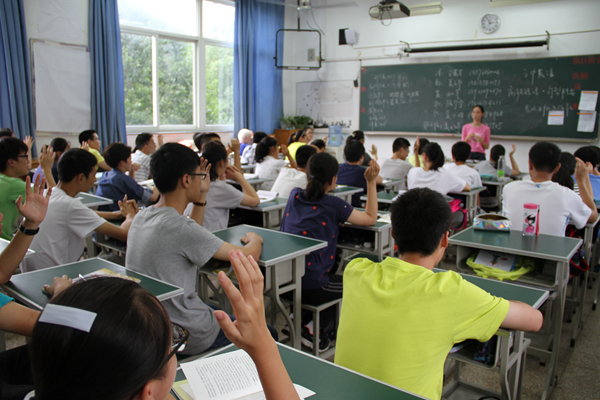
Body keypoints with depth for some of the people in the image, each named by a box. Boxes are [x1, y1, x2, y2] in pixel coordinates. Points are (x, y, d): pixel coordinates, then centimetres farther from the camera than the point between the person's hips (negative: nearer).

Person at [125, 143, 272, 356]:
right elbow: (249, 255, -20)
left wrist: (200, 199, 11)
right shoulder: (179, 227, -27)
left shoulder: (141, 217, -1)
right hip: (187, 338, -9)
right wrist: (254, 240, 2)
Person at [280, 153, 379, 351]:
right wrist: (371, 182, 0)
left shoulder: (295, 195, 6)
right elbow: (371, 218, -1)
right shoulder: (333, 205, -11)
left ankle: (299, 317, 28)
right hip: (310, 286, -7)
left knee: (332, 273, 34)